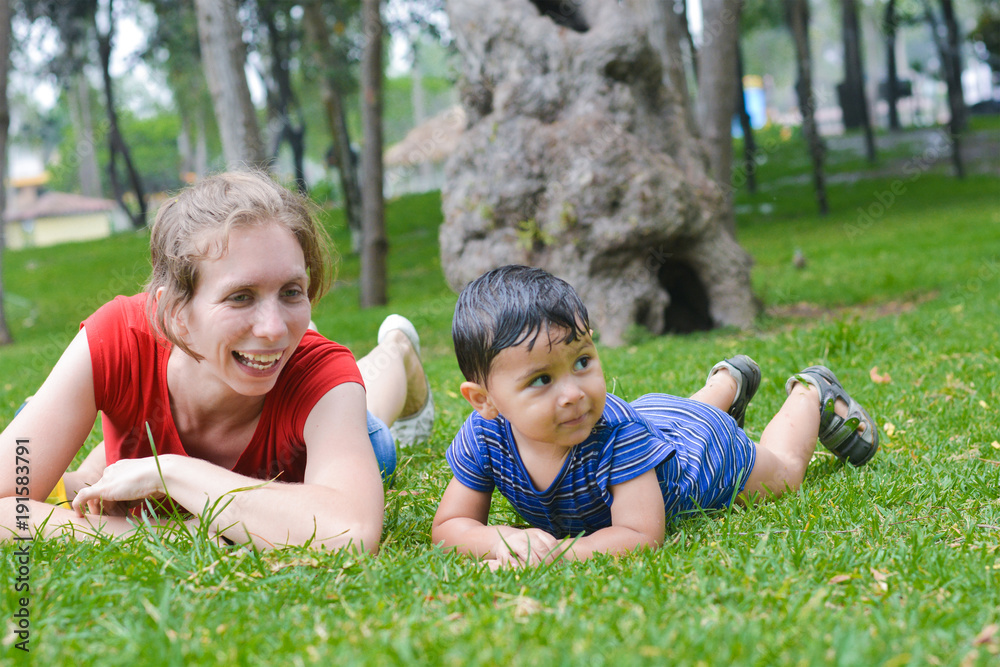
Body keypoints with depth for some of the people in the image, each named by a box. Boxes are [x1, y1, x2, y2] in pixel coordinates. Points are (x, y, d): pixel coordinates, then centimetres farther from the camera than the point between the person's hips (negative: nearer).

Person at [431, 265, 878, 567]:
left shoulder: (617, 431, -48)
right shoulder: (484, 438, -36)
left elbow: (641, 535, -47)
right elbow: (448, 526, -29)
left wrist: (555, 552, -58)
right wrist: (502, 540, -49)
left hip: (702, 448, -5)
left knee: (784, 470, 26)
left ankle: (811, 394, 50)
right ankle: (727, 383, 63)